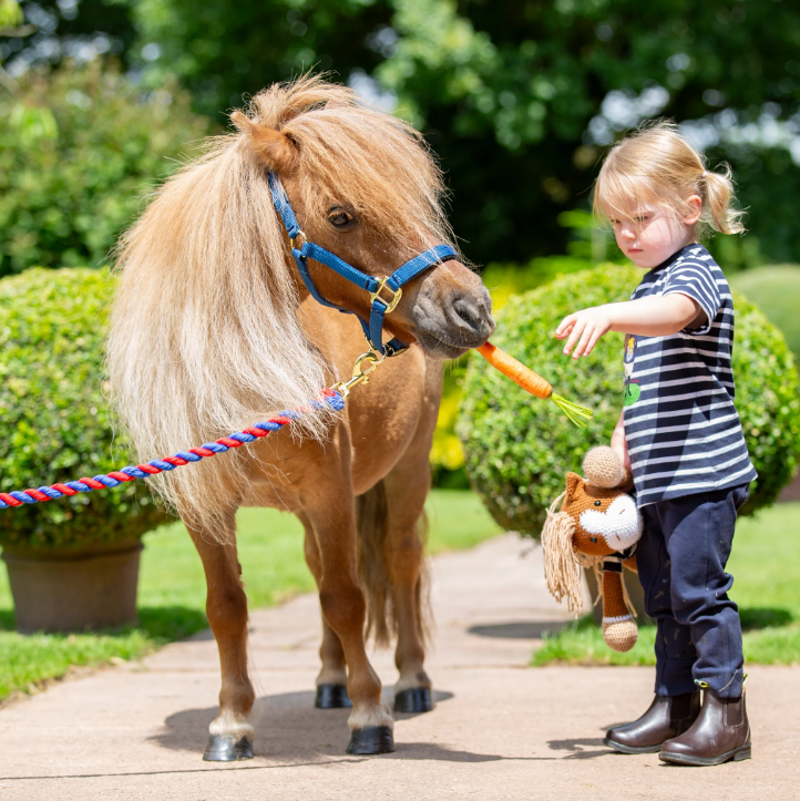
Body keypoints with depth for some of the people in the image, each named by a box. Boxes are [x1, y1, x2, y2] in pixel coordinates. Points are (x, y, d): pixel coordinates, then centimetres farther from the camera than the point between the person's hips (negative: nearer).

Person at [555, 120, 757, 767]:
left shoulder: (697, 273, -10)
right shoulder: (649, 288, 18)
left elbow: (676, 313, -35)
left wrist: (609, 316, -53)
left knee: (699, 586, -10)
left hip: (703, 470, -10)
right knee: (663, 593, 14)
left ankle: (727, 713, -3)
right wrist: (618, 446, 12)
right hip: (657, 476, 10)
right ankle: (675, 707, 23)